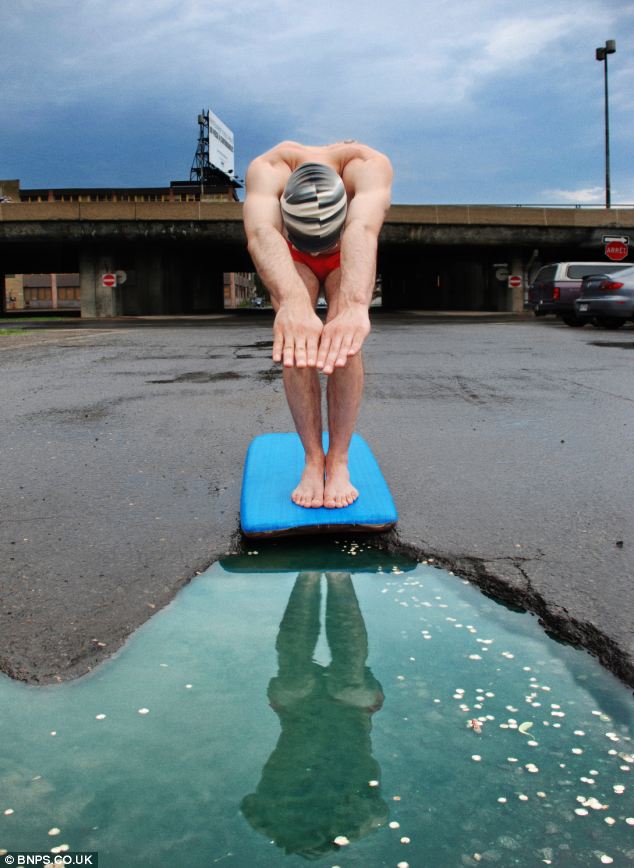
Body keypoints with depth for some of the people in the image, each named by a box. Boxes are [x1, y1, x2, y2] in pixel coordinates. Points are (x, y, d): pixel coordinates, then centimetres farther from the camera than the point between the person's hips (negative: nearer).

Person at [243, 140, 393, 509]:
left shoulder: (369, 165, -40)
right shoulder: (267, 170, -39)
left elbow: (364, 231, -59)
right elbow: (261, 234, -58)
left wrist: (355, 306, -79)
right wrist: (292, 302, -79)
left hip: (349, 257, 0)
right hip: (292, 259, 1)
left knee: (345, 340, -24)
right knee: (293, 342, -22)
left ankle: (339, 460, -13)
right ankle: (313, 459, -11)